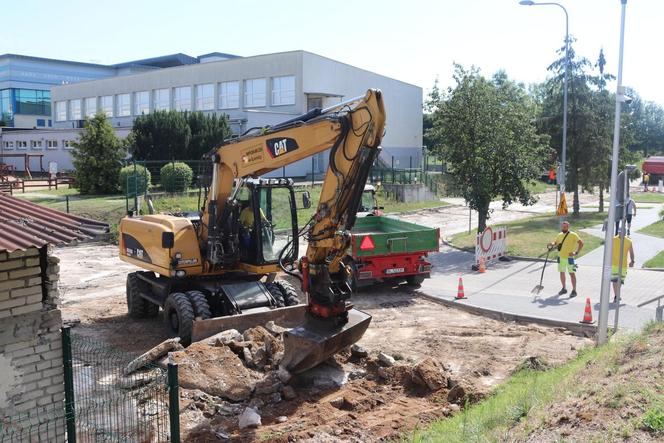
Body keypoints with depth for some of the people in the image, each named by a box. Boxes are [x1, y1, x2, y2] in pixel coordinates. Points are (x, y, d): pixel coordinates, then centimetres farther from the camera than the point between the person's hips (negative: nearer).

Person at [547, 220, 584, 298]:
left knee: (572, 274, -3)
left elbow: (581, 243, -12)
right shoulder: (559, 235, 10)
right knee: (562, 273, 13)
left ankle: (574, 291, 2)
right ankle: (564, 289, 27)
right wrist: (552, 244, -11)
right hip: (561, 257, 6)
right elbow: (555, 242, 13)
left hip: (569, 258, -6)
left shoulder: (573, 235, -8)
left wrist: (576, 252, -18)